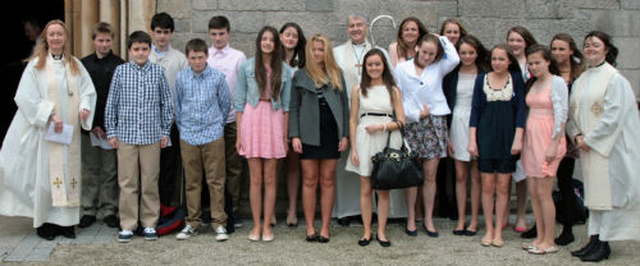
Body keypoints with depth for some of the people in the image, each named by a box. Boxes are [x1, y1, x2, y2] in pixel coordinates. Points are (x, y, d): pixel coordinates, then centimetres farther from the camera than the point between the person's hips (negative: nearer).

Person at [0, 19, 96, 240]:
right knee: (45, 174, -2)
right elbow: (26, 97, -6)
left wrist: (85, 108, -9)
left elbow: (88, 90, 12)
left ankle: (65, 220, 10)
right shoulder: (36, 64, 0)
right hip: (45, 131, -3)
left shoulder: (75, 65, 11)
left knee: (69, 172, 4)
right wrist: (49, 115, -16)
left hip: (70, 131, 4)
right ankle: (44, 222, 8)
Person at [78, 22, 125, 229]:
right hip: (88, 126, 2)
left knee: (110, 170, 4)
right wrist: (90, 124, -4)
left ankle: (109, 210, 13)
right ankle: (89, 210, 17)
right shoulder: (83, 64, 5)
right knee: (89, 170, 7)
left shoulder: (120, 65, 0)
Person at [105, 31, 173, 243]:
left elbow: (166, 103, 9)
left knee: (150, 182, 6)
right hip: (126, 134, 0)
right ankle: (127, 225, 13)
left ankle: (149, 223, 17)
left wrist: (165, 131, 7)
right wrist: (111, 132, 5)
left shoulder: (158, 72, 4)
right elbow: (111, 103, 7)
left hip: (151, 135, 0)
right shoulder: (120, 71, 3)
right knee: (127, 183, 3)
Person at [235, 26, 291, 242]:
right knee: (255, 179, 3)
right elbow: (239, 102, 3)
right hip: (252, 120, -1)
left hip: (274, 121, 1)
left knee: (270, 179, 4)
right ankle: (256, 225, 12)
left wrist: (285, 135, 4)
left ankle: (267, 226, 13)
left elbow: (286, 104, 7)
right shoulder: (247, 67, 3)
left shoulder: (284, 70, 5)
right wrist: (239, 134, -1)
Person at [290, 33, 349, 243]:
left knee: (328, 181, 5)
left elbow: (344, 105, 9)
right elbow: (294, 108, 6)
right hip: (309, 135, -1)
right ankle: (310, 227, 9)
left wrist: (345, 134, 2)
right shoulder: (300, 76, 7)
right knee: (310, 181, 2)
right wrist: (294, 135, -4)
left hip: (331, 133, 1)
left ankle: (325, 228, 10)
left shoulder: (337, 75, 10)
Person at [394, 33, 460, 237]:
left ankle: (428, 219, 13)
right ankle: (411, 218, 11)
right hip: (411, 124, -1)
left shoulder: (439, 68, 7)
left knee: (430, 175, 4)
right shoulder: (402, 69, 5)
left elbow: (455, 59, -13)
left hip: (434, 123, 1)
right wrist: (415, 114, -6)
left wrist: (442, 39, 1)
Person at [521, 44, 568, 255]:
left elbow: (561, 115, -12)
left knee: (543, 192, -5)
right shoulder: (532, 84, 15)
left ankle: (549, 241, 4)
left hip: (547, 139, -7)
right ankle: (540, 237, 17)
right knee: (533, 191, 8)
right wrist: (523, 139, 9)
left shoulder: (557, 82, -7)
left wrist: (554, 145, -17)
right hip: (531, 137, 7)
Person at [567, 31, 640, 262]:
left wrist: (590, 138, -14)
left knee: (607, 189, -5)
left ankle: (604, 243, -1)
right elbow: (571, 113, 13)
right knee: (592, 190, 8)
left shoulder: (614, 79, -7)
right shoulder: (580, 81, 14)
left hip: (608, 144, -7)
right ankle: (595, 238, 13)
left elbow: (613, 115, -14)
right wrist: (577, 135, -5)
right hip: (587, 146, 7)